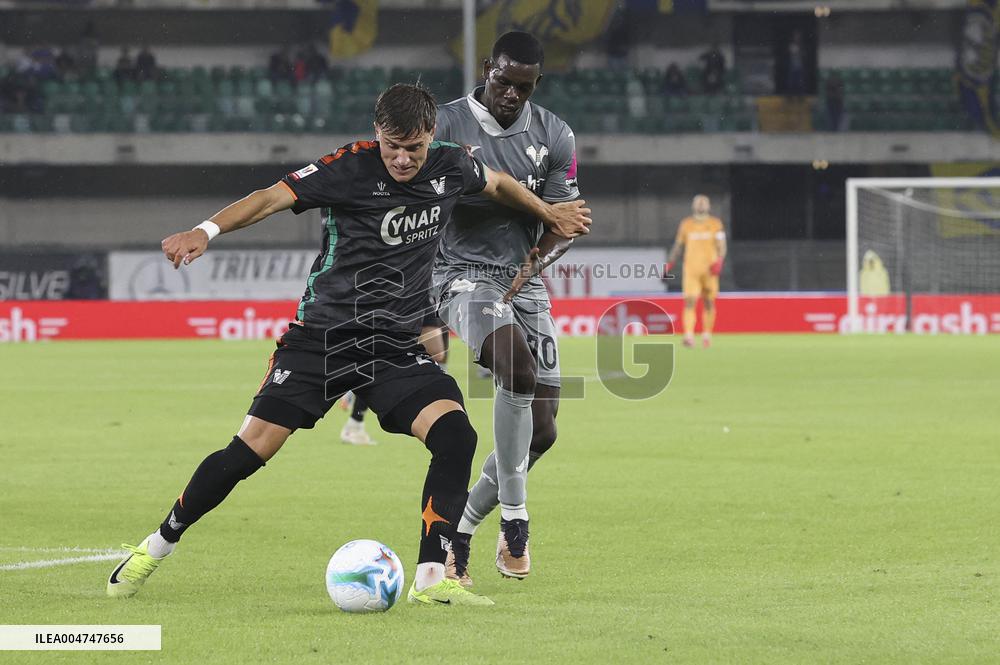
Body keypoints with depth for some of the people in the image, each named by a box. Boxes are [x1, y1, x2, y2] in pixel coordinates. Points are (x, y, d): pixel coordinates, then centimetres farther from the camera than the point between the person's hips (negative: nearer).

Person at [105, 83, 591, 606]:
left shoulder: (450, 166, 1)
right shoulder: (349, 168, -14)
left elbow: (496, 183, 24)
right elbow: (273, 197, -24)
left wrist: (548, 213, 38)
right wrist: (206, 230, -40)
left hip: (397, 346, 4)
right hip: (324, 335, -3)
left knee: (455, 435, -20)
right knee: (252, 448, -9)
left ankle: (431, 580, -16)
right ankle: (157, 545, 12)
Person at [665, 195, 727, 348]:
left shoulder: (715, 224, 4)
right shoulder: (686, 224, 8)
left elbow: (721, 246, 1)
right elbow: (678, 245, 16)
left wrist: (719, 261, -16)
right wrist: (670, 262, 11)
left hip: (709, 270, 0)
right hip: (691, 269, 0)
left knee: (709, 303, 8)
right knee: (690, 301, -12)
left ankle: (707, 335, 22)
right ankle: (688, 335, -19)